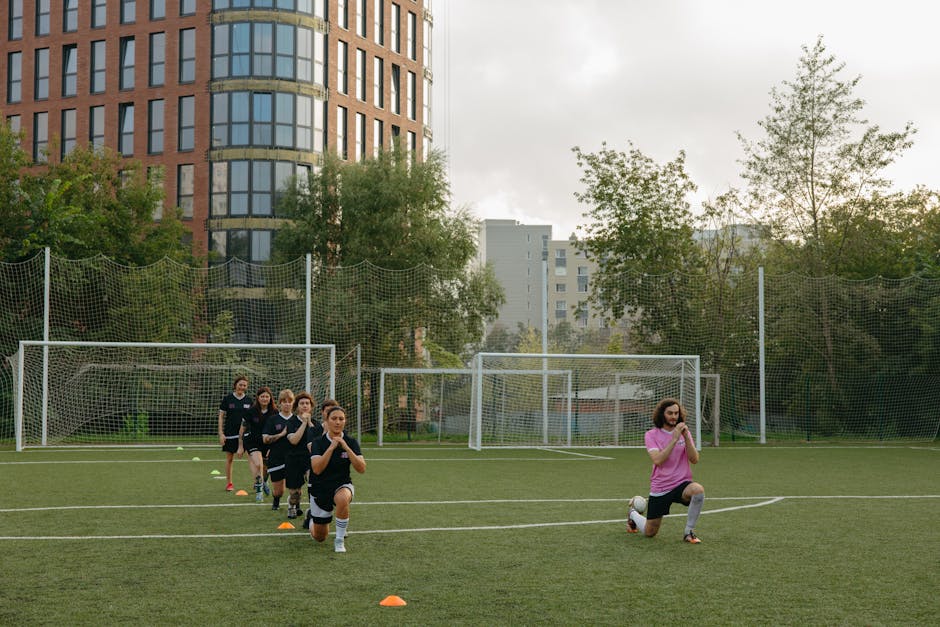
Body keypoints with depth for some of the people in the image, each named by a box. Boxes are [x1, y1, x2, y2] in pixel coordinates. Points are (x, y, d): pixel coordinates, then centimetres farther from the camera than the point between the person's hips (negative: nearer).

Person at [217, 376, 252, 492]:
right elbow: (221, 416, 0)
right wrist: (221, 433, -6)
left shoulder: (248, 400, 4)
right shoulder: (228, 398, -2)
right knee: (229, 458, 9)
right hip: (230, 433, -1)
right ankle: (229, 483, 23)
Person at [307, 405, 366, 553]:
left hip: (342, 485, 0)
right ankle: (312, 516, 48)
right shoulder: (319, 442, -11)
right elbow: (317, 469, -25)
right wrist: (331, 447, -29)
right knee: (319, 537, 11)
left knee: (342, 498, -41)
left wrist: (346, 448, -26)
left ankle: (340, 540, -21)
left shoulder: (351, 442, -8)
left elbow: (361, 469, -19)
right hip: (320, 489, 1)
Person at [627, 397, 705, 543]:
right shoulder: (651, 435, -5)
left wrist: (686, 437, -20)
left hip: (682, 484, 1)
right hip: (660, 488, -1)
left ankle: (689, 532, -16)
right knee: (649, 533, 5)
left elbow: (694, 459, -8)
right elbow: (657, 460, -21)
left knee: (698, 490, -35)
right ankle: (634, 513, 41)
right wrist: (674, 439, -25)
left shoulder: (684, 432, 4)